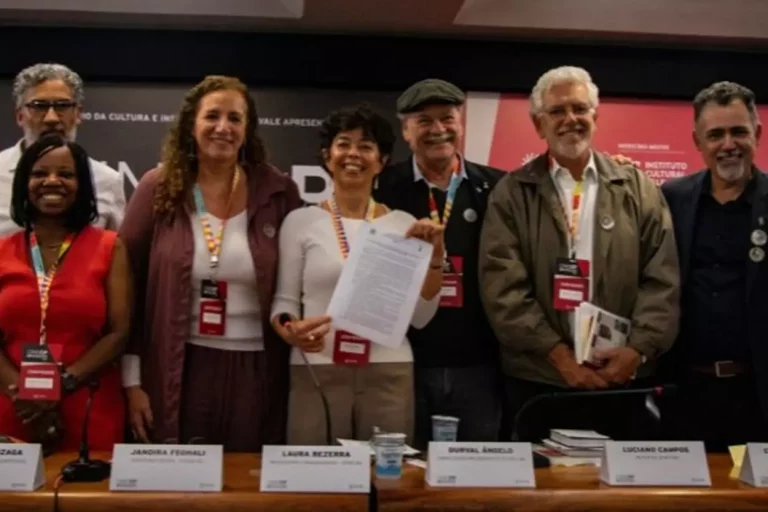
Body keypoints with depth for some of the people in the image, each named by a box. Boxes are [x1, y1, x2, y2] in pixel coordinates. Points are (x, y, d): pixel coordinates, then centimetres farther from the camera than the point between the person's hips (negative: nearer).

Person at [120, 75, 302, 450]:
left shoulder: (278, 192, 0)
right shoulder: (159, 188, -1)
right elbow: (127, 285, 0)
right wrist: (132, 379, -2)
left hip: (256, 373, 1)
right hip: (178, 371, 0)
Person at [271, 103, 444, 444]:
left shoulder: (404, 224, 6)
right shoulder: (300, 221, 3)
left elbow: (420, 317, 5)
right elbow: (284, 300, 4)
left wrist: (434, 258, -7)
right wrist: (291, 331, -17)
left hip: (389, 375, 1)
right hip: (317, 373, -1)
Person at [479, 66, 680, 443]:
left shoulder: (638, 189, 8)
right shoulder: (511, 194, 2)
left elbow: (662, 280, 3)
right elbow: (503, 287, -6)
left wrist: (638, 349, -10)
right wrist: (558, 354, -12)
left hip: (623, 376, 1)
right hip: (539, 378, -1)